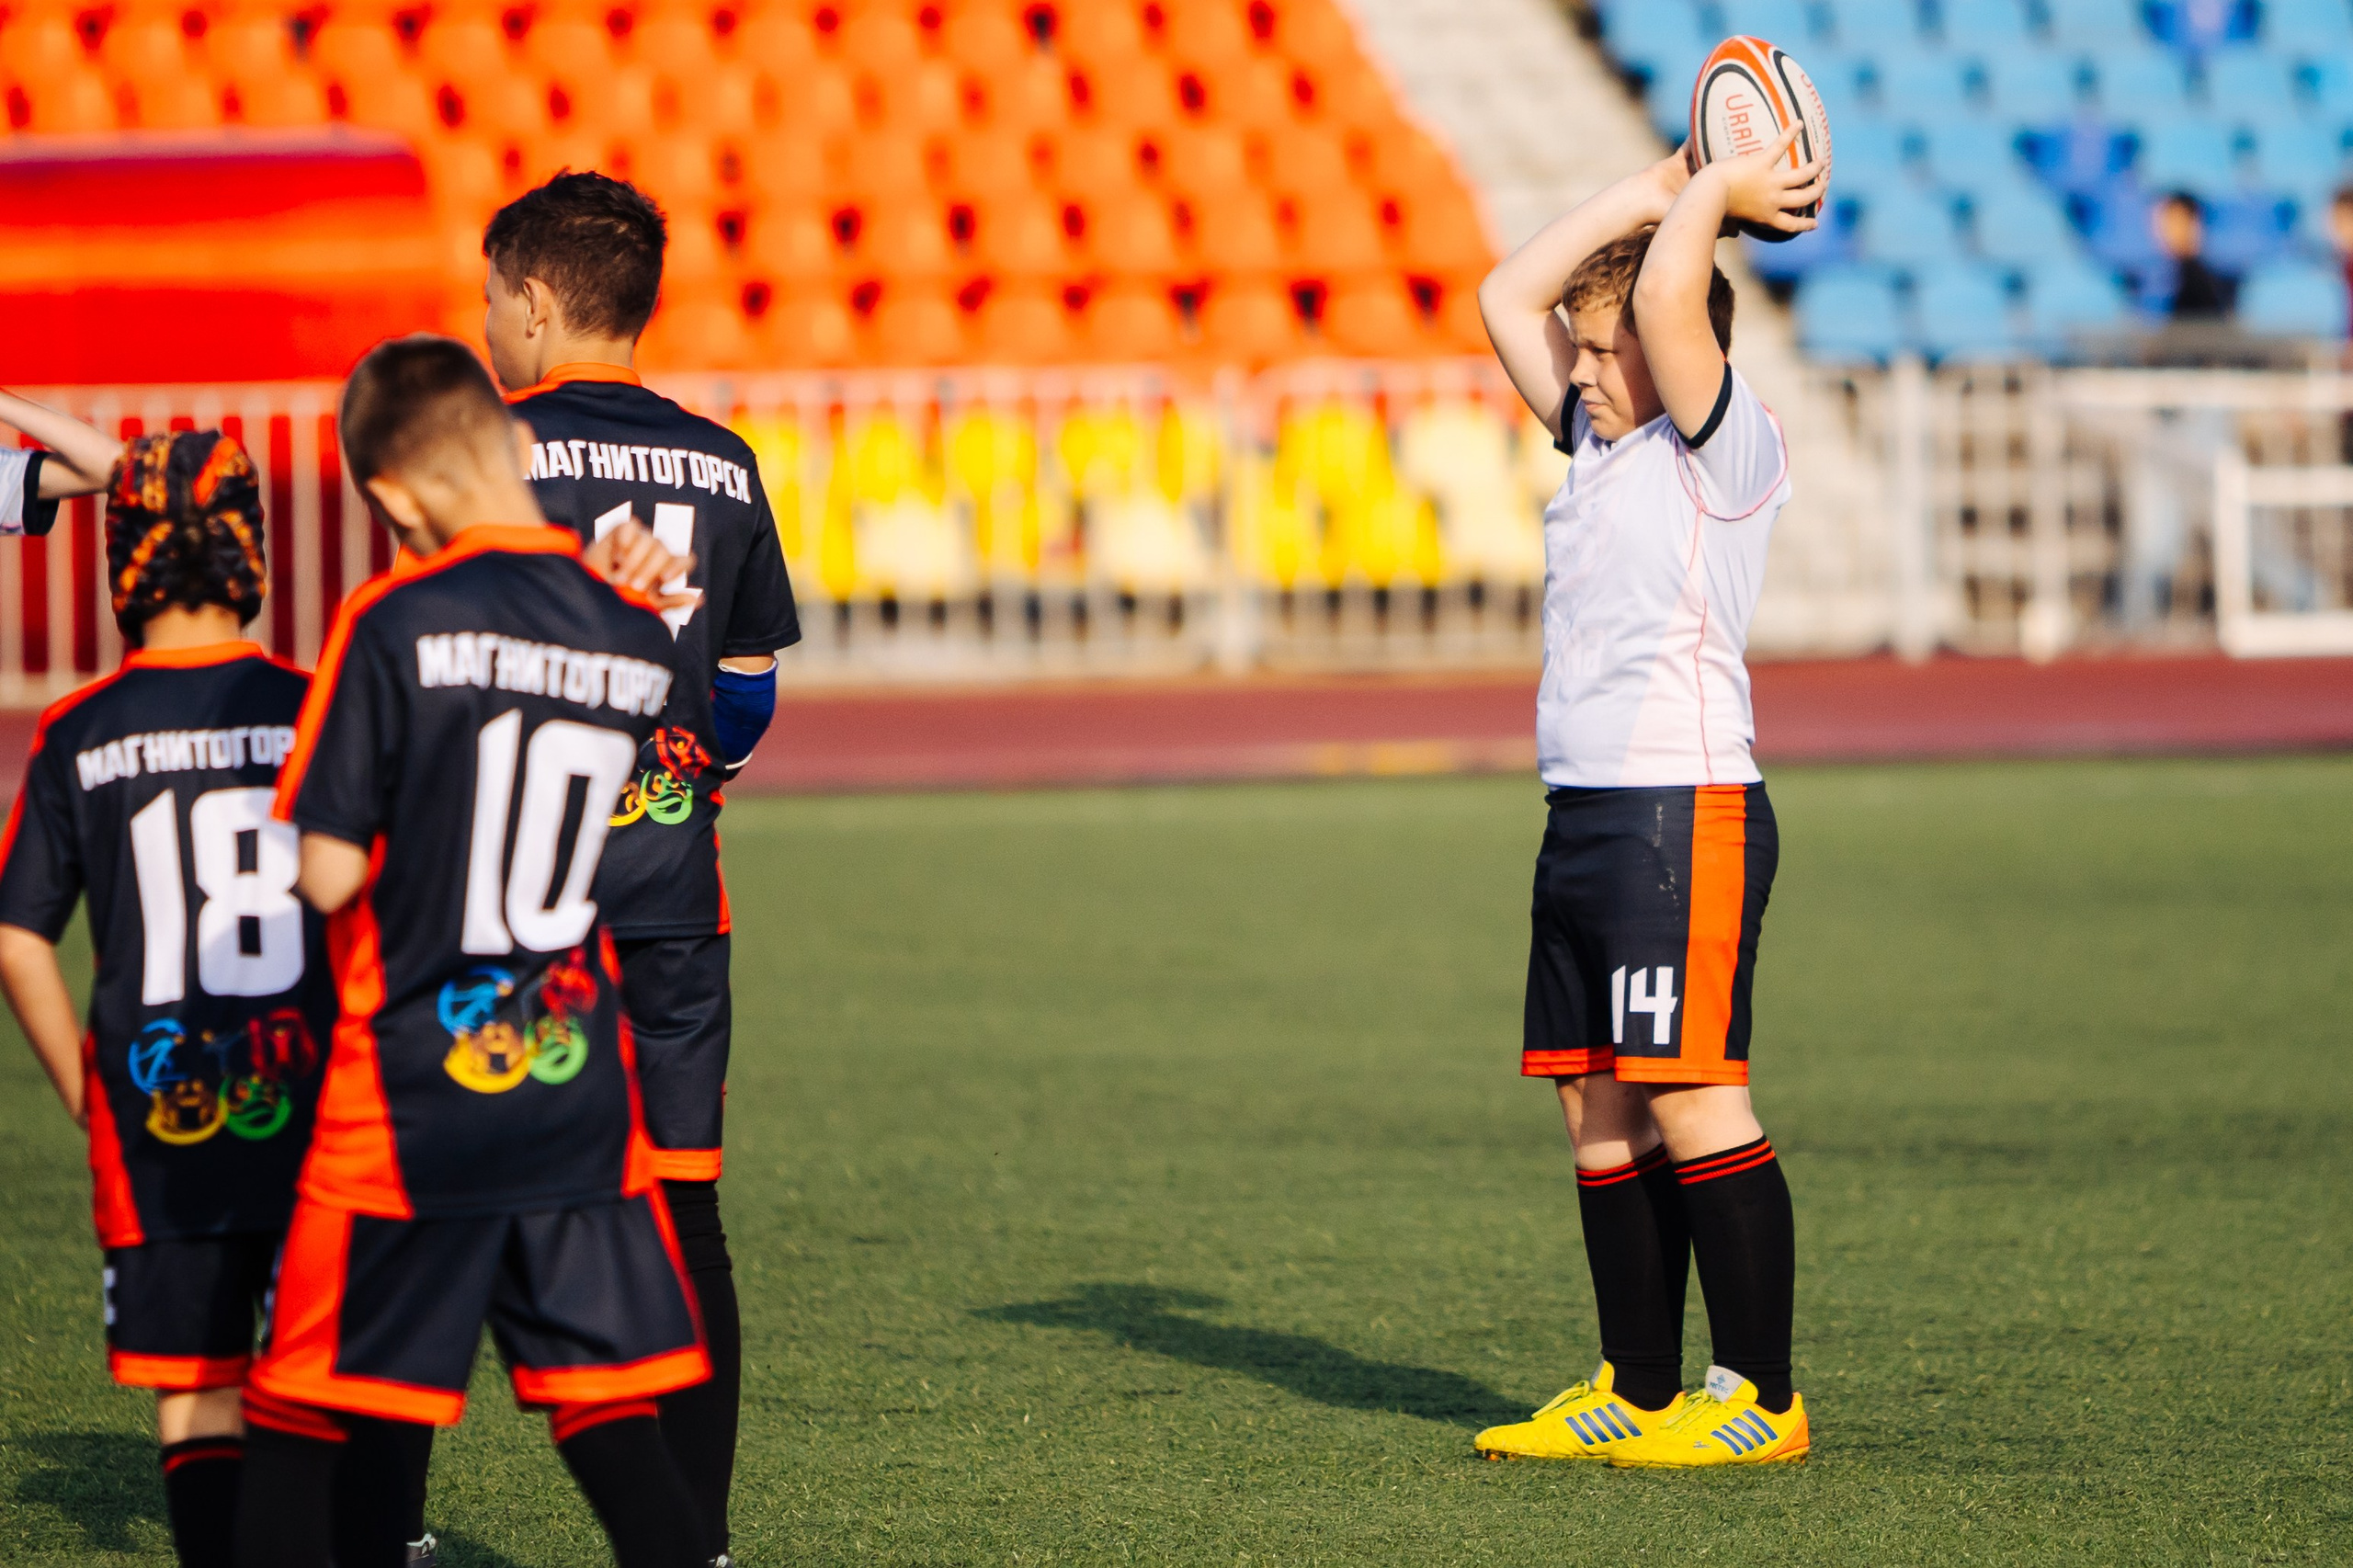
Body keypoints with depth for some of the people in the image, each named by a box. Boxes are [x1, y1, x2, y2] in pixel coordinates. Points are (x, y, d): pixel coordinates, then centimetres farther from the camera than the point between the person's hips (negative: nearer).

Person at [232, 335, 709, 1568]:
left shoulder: (393, 623, -12)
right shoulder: (639, 635, 3)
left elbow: (327, 874, -13)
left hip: (407, 1099, -4)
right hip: (580, 1087, 4)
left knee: (296, 1420, 5)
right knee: (607, 1414, 7)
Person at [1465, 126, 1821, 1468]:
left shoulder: (1726, 446, -6)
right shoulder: (1602, 440, 17)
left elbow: (1667, 297, -22)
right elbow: (1509, 297, 22)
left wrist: (1715, 197, -4)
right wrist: (1658, 190, 17)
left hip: (1686, 814, -9)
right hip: (1586, 813, 9)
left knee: (1691, 1102, -10)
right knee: (1599, 1111, 8)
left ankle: (1763, 1400, -6)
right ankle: (1639, 1392, 14)